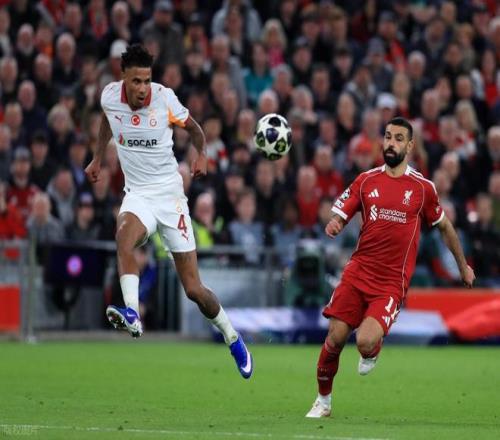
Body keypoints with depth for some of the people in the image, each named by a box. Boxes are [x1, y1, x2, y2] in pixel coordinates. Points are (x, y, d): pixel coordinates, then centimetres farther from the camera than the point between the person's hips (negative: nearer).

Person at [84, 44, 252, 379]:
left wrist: (202, 155, -11)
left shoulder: (165, 98, -11)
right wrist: (98, 158, 25)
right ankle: (132, 314, -47)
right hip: (138, 194, 2)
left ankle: (233, 339, 21)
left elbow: (193, 127, 7)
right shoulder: (109, 96, -4)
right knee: (124, 235, -37)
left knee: (193, 288, -2)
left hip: (170, 194, -2)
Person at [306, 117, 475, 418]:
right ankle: (323, 402, 18)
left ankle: (374, 348, 17)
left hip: (392, 282, -3)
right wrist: (333, 226, -18)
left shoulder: (423, 188, 1)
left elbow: (445, 227, 15)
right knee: (335, 339, -5)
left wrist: (463, 265, 24)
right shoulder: (366, 181, 6)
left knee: (365, 342, -22)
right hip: (358, 271, 3)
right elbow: (339, 217, 7)